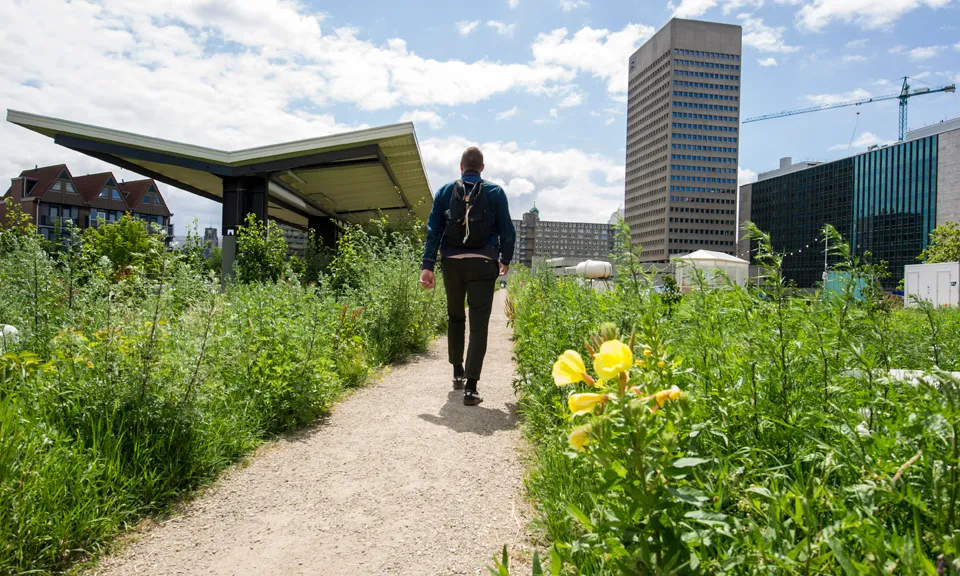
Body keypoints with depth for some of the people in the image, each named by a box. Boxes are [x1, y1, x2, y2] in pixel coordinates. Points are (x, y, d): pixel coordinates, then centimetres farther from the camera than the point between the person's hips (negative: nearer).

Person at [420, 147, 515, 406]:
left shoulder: (446, 191, 8)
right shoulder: (495, 192, 5)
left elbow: (433, 230, 1)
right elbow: (507, 230, 5)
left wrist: (428, 265, 0)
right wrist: (505, 259, 20)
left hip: (452, 263, 2)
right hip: (482, 264, -2)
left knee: (455, 317, 21)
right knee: (479, 324, -2)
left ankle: (458, 373, 31)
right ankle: (471, 387, -8)